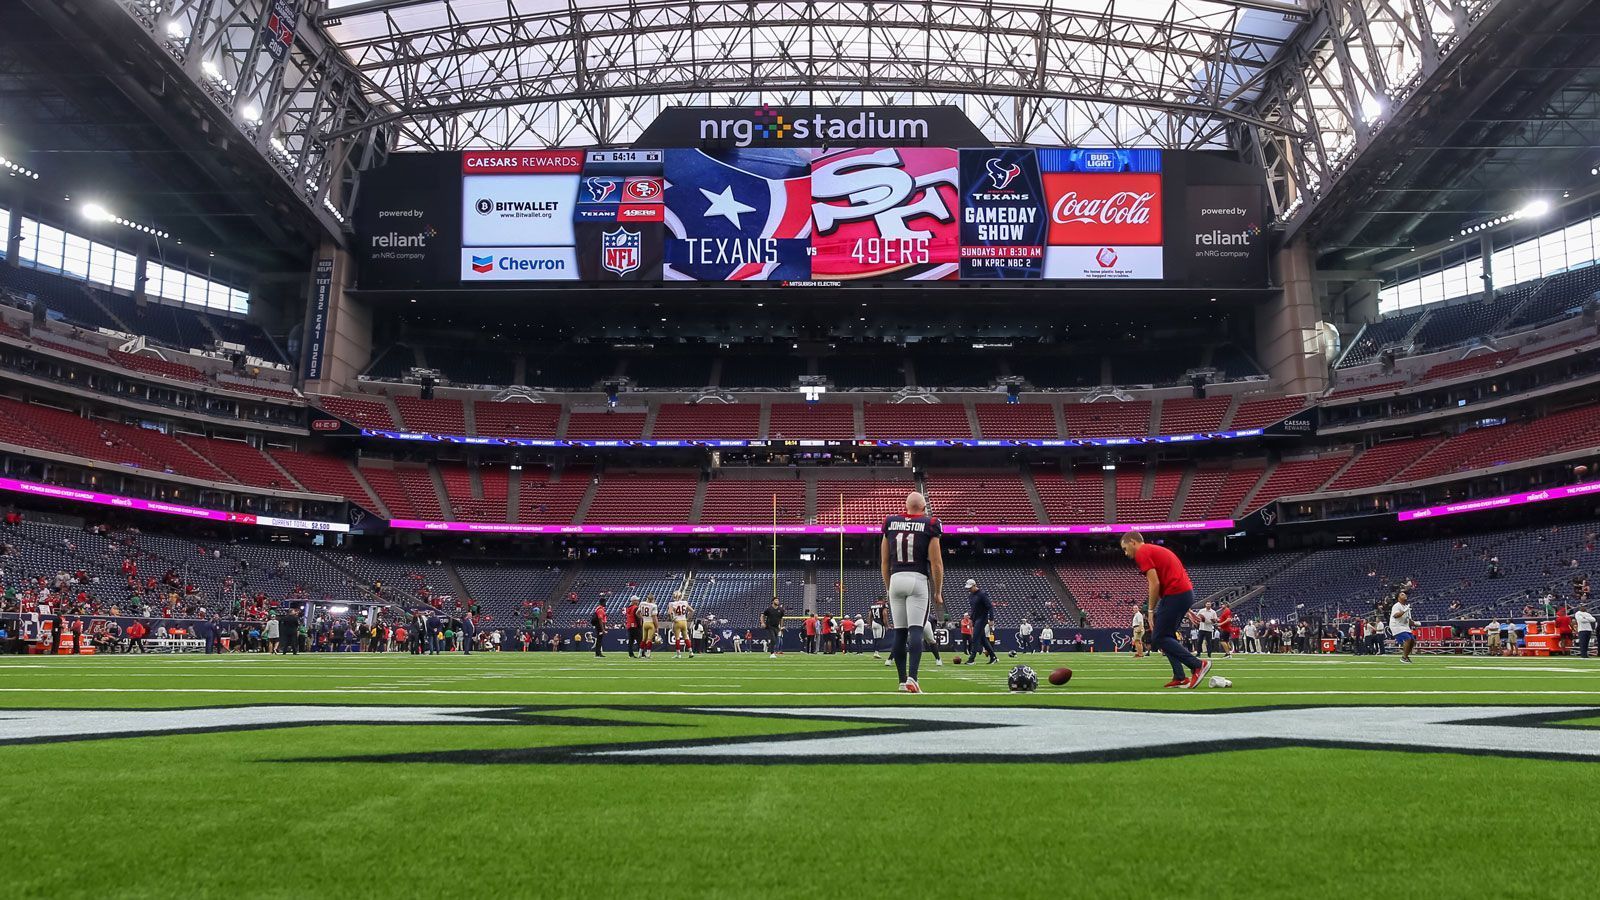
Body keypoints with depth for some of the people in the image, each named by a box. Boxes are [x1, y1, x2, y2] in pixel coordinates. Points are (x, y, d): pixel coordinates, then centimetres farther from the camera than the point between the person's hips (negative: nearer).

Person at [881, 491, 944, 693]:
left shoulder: (890, 524, 9)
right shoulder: (929, 526, -3)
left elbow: (884, 563, 13)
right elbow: (936, 564, -4)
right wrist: (938, 592, 5)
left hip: (895, 579, 4)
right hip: (918, 579, -3)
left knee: (899, 632, 9)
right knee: (916, 631, -7)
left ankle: (902, 681, 13)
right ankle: (912, 678, -20)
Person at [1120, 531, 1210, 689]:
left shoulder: (1142, 553, -6)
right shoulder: (1155, 550, 23)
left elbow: (1154, 584, -15)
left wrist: (1151, 611, -7)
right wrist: (1186, 610, 23)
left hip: (1175, 595, -10)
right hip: (1187, 592, 10)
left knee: (1160, 638, -3)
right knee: (1166, 636, 15)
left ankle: (1198, 665, -8)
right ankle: (1179, 678, 11)